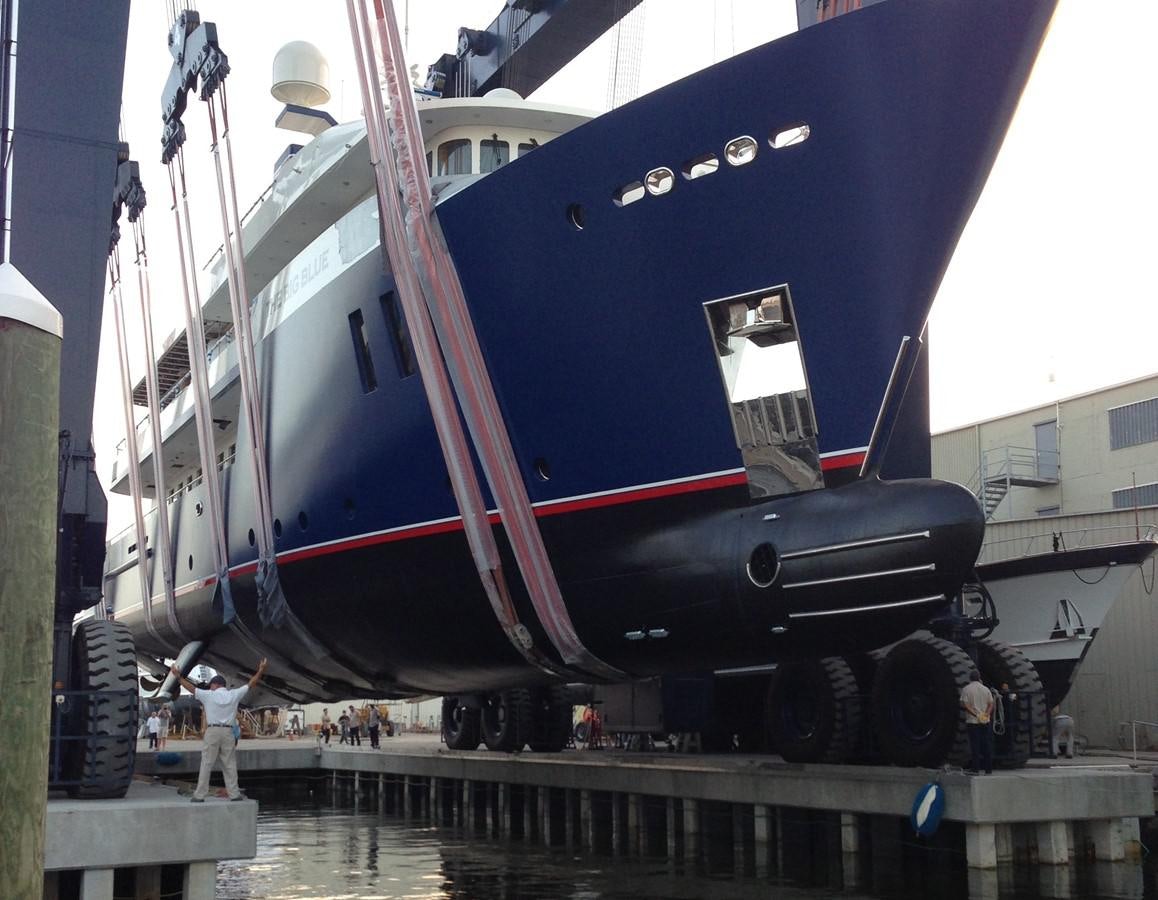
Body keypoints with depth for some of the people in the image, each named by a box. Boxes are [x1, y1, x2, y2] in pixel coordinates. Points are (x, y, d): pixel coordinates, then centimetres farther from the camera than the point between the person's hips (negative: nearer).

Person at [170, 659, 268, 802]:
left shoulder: (208, 695, 1)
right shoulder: (234, 695, 5)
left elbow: (192, 688, 9)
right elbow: (250, 685, 14)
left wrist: (178, 676, 20)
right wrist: (260, 671, 24)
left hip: (212, 731, -2)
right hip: (228, 732, 2)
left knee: (206, 764, 0)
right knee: (229, 764, 7)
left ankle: (199, 795, 0)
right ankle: (234, 794, 7)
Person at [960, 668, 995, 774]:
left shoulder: (966, 689, -4)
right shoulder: (986, 689, 7)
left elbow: (965, 705, -12)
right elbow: (991, 704, 2)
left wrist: (976, 714, -15)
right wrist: (986, 714, -9)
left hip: (972, 722, -3)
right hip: (986, 721, 3)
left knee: (975, 746, -1)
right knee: (987, 745, 6)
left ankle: (975, 768, -1)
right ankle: (988, 769, 8)